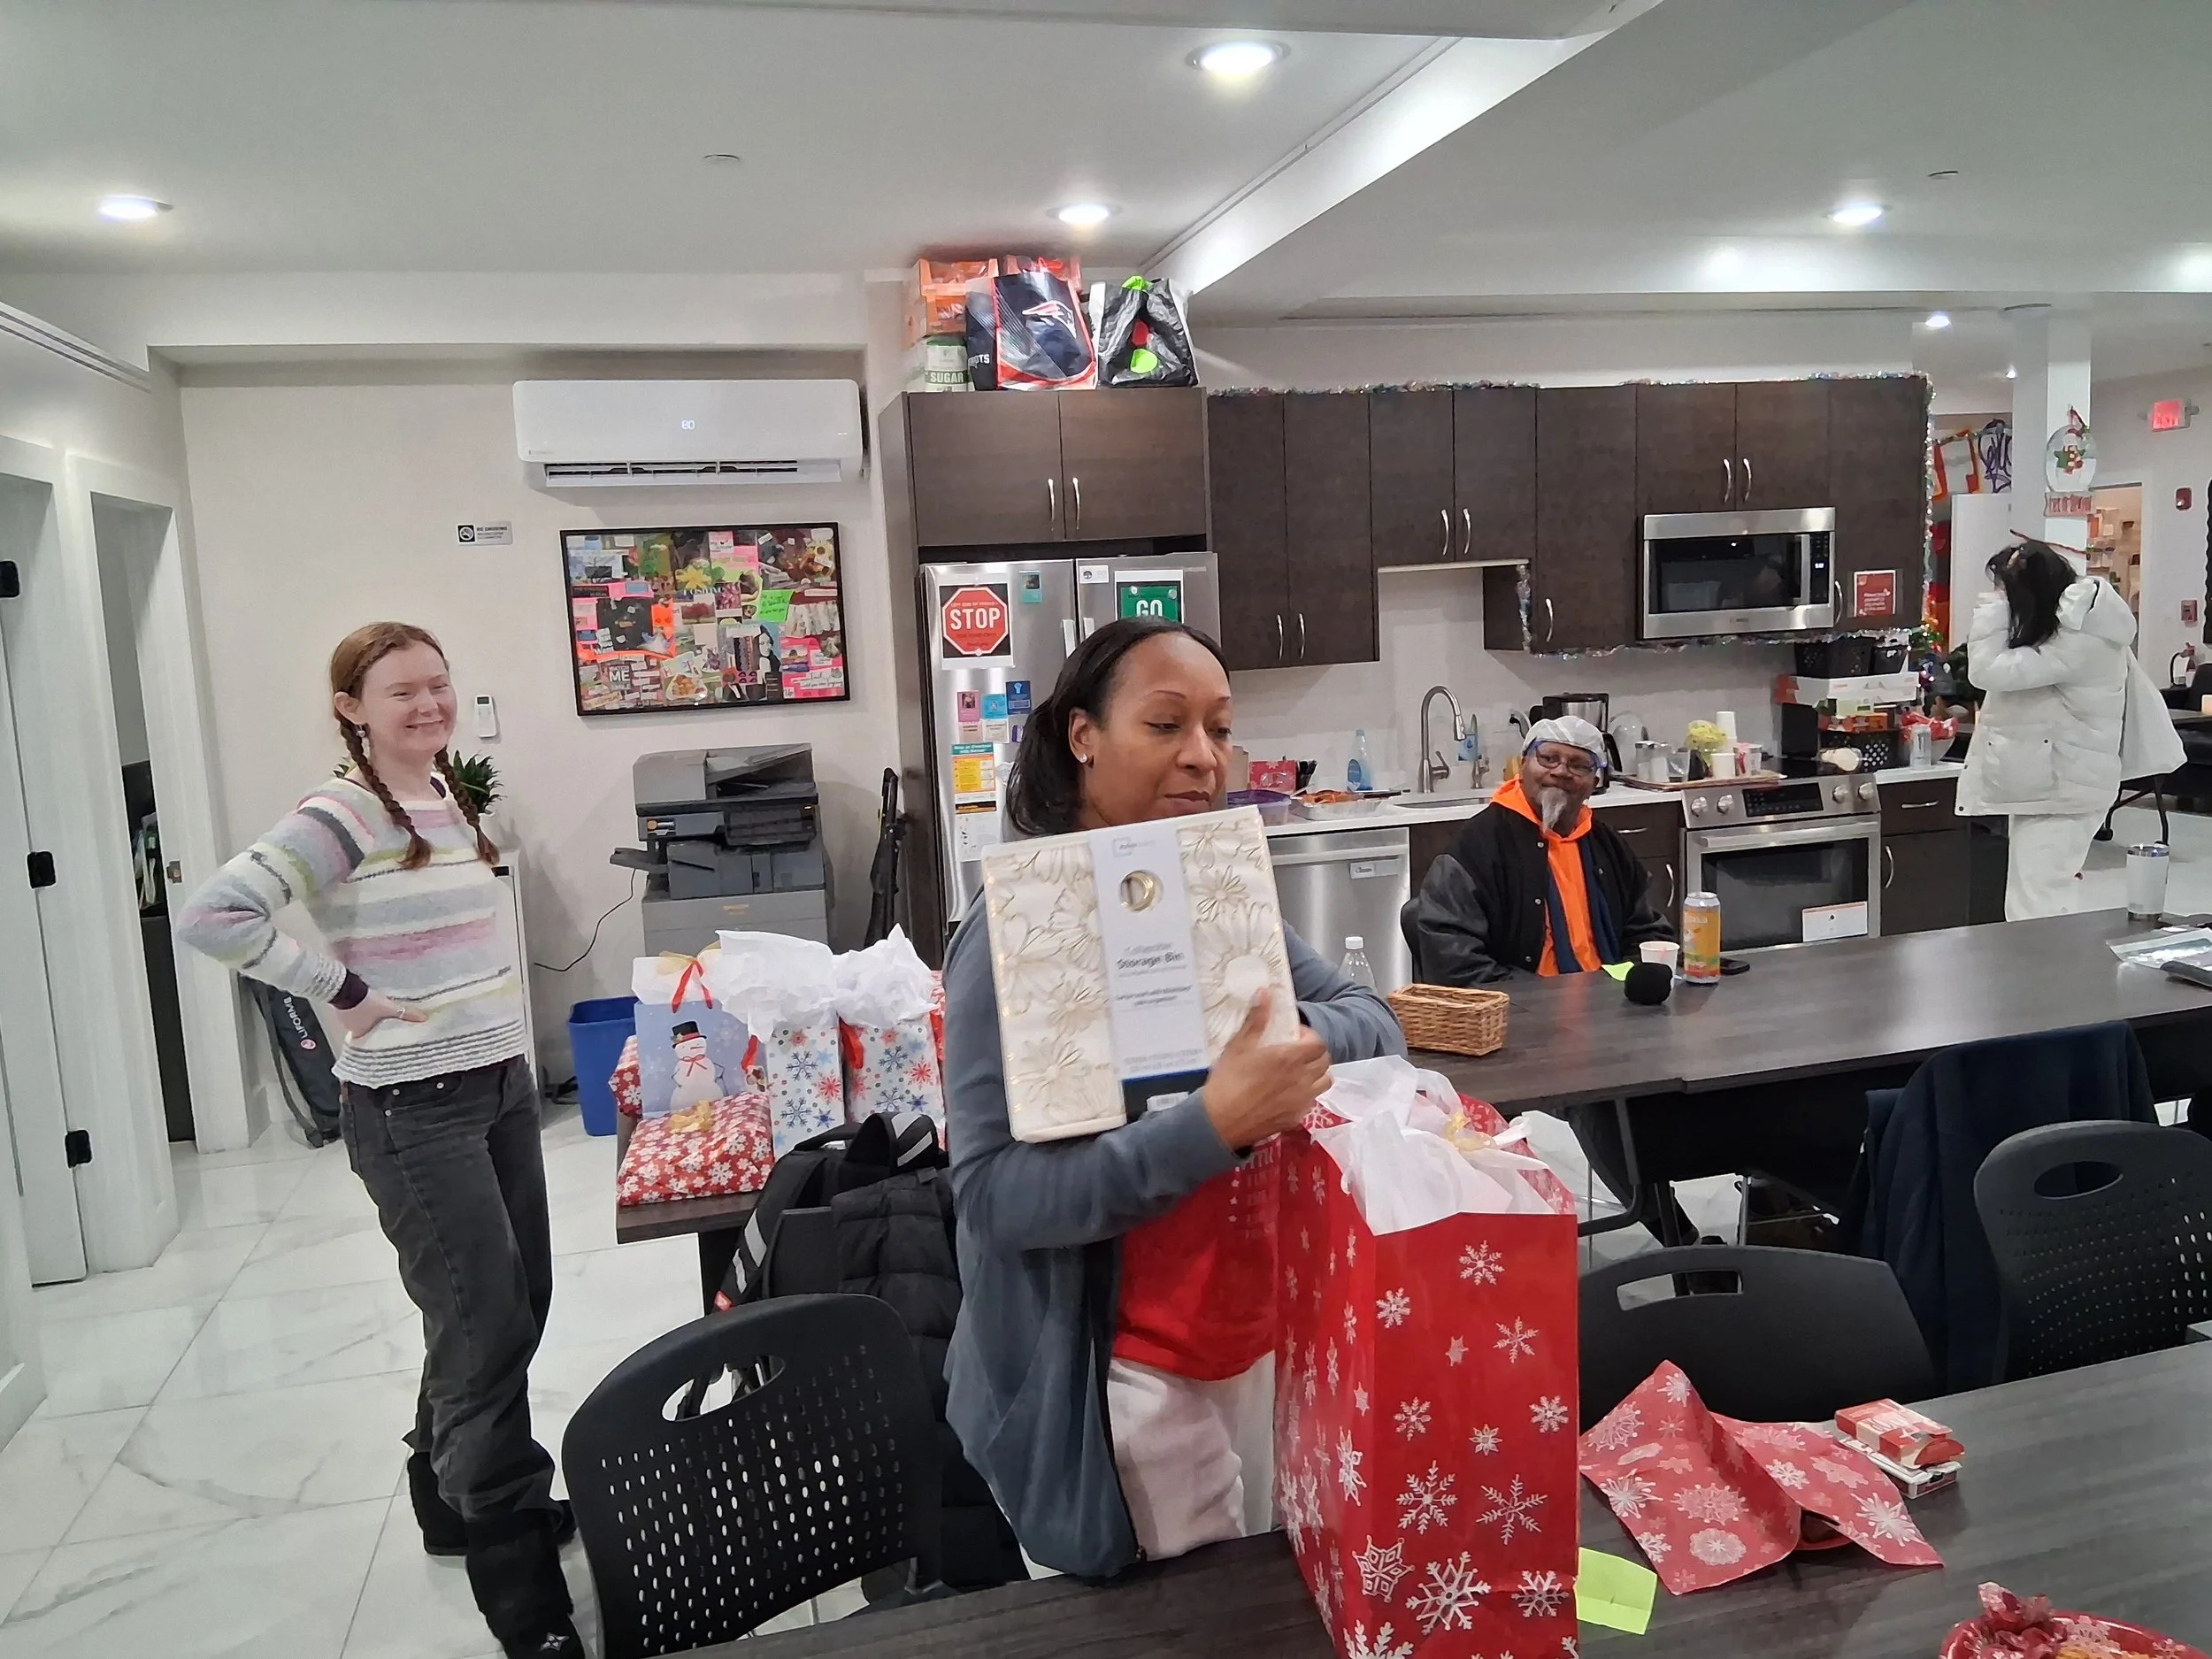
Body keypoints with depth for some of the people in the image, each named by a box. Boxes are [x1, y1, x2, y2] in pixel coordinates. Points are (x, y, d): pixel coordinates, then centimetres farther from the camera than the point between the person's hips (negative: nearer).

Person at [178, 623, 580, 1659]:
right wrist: (343, 992, -20)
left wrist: (509, 1045, 13)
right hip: (411, 1108, -8)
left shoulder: (450, 801, 10)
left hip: (501, 1084, 8)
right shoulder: (342, 817, -15)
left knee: (515, 1310, 17)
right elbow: (212, 915, -25)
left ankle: (453, 1497, 39)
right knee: (486, 1330, -3)